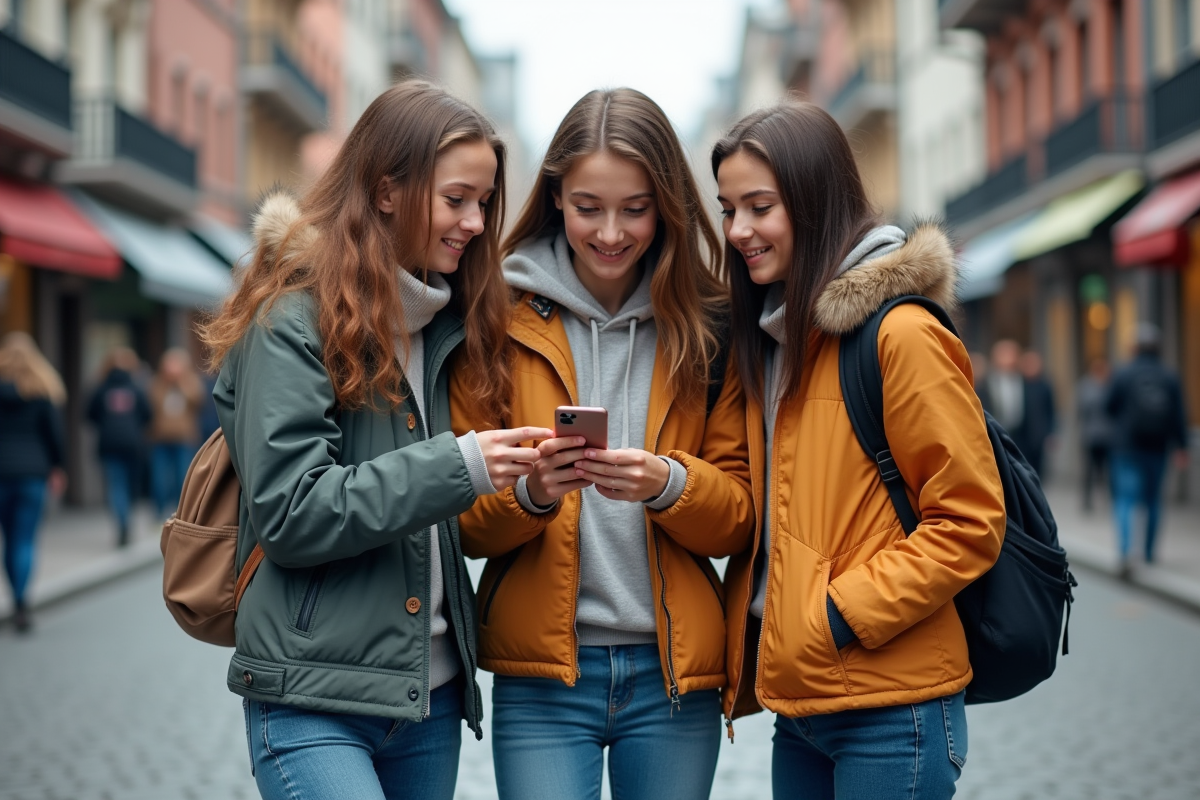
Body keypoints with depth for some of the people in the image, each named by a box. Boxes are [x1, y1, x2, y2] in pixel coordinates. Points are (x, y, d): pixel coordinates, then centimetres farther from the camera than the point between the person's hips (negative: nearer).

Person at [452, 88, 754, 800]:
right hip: (540, 676, -1)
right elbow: (463, 521, 1)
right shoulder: (503, 319, 1)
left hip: (675, 671, 1)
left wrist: (667, 483, -17)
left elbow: (740, 519, 3)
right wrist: (531, 490, -20)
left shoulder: (708, 329, 4)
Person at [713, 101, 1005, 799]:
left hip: (890, 713, -7)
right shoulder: (770, 336, 12)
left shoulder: (902, 335, -12)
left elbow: (969, 525, -14)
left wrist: (841, 615, -17)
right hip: (797, 696, 8)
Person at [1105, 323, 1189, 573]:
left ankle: (1124, 551, -25)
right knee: (1153, 498, 18)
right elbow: (1179, 416, -2)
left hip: (1127, 447, -3)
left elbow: (1109, 407, -1)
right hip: (1158, 448, 3)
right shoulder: (1170, 378, -4)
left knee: (1125, 498, -6)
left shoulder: (1123, 374, -10)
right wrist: (1181, 447, 8)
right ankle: (1149, 551, 28)